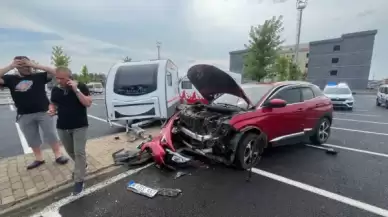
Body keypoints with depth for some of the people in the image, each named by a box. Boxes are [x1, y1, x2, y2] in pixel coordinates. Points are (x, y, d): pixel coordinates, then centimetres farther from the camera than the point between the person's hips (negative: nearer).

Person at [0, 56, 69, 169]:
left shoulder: (38, 76, -3)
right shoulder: (11, 79, 4)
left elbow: (55, 72, -13)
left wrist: (34, 65, -18)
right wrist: (10, 66, -13)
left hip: (44, 112, -3)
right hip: (24, 115, 3)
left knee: (51, 135, 2)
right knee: (32, 139, 13)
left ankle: (58, 155, 14)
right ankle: (38, 158, 28)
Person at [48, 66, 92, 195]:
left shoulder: (81, 86, -10)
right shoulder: (55, 90, 3)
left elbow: (88, 103, -18)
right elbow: (53, 104, 15)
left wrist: (76, 90, -25)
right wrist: (52, 110, -8)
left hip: (79, 126, -5)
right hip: (62, 127, 5)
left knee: (79, 153, -4)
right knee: (70, 151, 18)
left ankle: (79, 180, 7)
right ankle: (81, 165, 44)